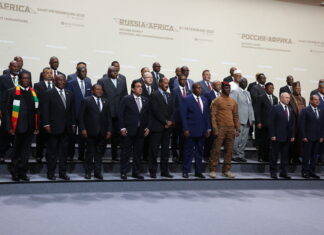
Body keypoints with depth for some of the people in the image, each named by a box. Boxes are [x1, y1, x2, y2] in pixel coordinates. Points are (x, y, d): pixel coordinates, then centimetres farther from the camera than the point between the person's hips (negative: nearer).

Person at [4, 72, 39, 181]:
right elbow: (7, 111, -2)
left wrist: (37, 127, 1)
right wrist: (9, 127, -9)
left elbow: (36, 111, 8)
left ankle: (23, 173, 17)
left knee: (26, 151, 8)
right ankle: (15, 173, 19)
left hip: (30, 128, 3)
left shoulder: (34, 93, 9)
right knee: (16, 151, 9)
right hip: (18, 127, -2)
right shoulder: (12, 92, 0)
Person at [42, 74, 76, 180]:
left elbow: (72, 110, 14)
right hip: (54, 127, -5)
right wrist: (46, 124, -13)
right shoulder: (49, 93, -3)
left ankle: (62, 172, 16)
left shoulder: (69, 94, 13)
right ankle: (51, 173, 11)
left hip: (66, 127, 5)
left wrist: (73, 124, 10)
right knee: (52, 151, 3)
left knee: (64, 150, 9)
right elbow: (45, 110, -7)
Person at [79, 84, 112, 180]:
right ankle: (88, 172, 13)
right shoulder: (86, 100, 1)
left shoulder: (105, 102, 13)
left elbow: (108, 117, 12)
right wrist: (82, 129, -10)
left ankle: (98, 172, 14)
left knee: (99, 153, 7)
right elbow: (81, 116, -2)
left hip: (102, 132, 4)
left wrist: (109, 130, 4)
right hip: (91, 132, -4)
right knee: (90, 152, 4)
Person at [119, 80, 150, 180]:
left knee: (138, 153, 9)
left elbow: (148, 115, 13)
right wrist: (122, 127, -10)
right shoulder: (126, 99, -2)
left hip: (141, 131, 4)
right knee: (126, 152, 2)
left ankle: (136, 172, 18)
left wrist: (147, 127, 4)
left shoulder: (145, 100, 10)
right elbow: (121, 114, -4)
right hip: (128, 130, -4)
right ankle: (123, 172, 10)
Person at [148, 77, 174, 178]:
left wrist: (170, 121, -3)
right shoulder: (154, 95, -4)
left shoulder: (169, 96, 17)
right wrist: (165, 121, -11)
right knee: (154, 150, -1)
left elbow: (172, 110, 13)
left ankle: (164, 171, 13)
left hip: (168, 126, 6)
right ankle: (152, 171, 6)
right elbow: (156, 111, -12)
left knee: (165, 150, 8)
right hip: (157, 126, -6)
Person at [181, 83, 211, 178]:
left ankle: (198, 171, 18)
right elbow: (183, 115, -7)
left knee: (199, 152, 10)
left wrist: (208, 128, 7)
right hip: (190, 131, -5)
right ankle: (185, 171, 10)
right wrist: (185, 129, -13)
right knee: (188, 152, 1)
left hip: (202, 131, 5)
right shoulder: (186, 99, -4)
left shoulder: (204, 100, 13)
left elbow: (207, 115, 14)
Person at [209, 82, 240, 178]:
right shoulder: (216, 101, -1)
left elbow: (236, 116, 14)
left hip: (231, 129, 5)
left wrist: (237, 129, 7)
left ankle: (226, 170, 15)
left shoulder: (233, 102, 13)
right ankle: (212, 170, 3)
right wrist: (215, 129, -13)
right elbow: (213, 116, -6)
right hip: (220, 129, -5)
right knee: (216, 150, -4)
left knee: (229, 150, 6)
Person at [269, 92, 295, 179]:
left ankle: (283, 172, 17)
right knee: (275, 155, 2)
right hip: (277, 136, -6)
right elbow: (271, 123, -9)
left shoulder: (290, 109, 13)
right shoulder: (275, 108, -5)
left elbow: (292, 123, 14)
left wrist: (292, 135, 7)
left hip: (287, 137, 6)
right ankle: (273, 172, 12)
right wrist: (272, 135, -14)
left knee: (285, 155, 9)